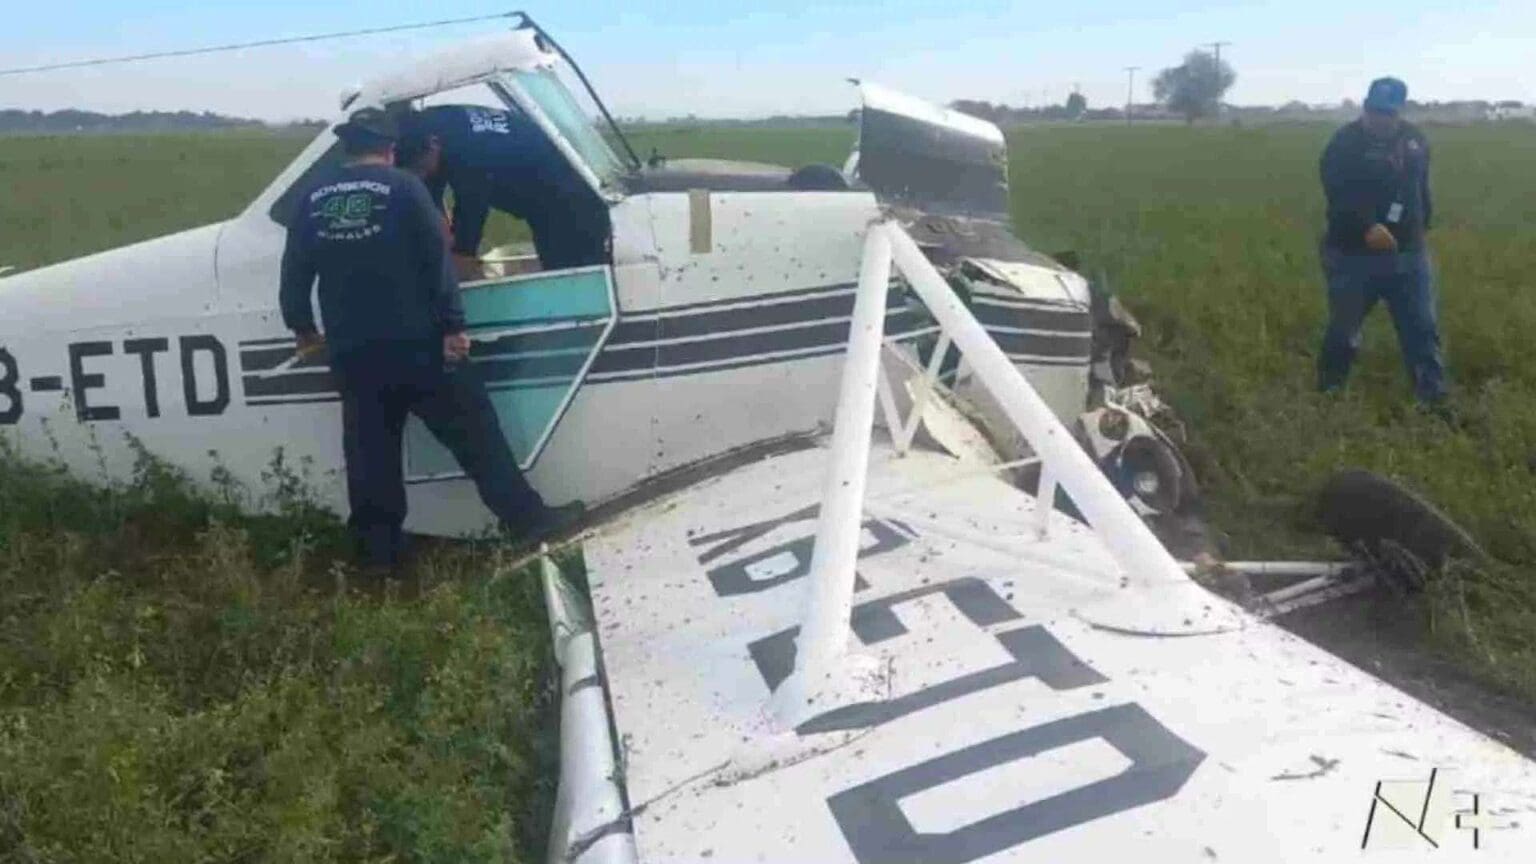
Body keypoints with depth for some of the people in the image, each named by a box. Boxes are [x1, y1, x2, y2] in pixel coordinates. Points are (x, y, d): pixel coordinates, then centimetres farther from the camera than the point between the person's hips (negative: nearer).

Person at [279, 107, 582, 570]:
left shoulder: (314, 198, 9)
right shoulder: (403, 187, -4)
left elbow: (294, 271, 12)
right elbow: (437, 261, -10)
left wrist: (303, 328, 25)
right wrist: (452, 326, -8)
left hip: (351, 351, 4)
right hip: (414, 343, -4)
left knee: (370, 451, 12)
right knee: (473, 430, 3)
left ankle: (379, 550, 19)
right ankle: (528, 518, 6)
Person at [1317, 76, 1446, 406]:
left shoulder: (1414, 138, 9)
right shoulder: (1345, 143, -12)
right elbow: (1338, 196, -24)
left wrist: (1422, 224, 20)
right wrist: (1367, 228, -36)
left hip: (1408, 253, 5)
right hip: (1354, 255, -5)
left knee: (1422, 329, 7)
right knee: (1343, 331, 6)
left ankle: (1435, 400, 15)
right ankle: (1327, 395, 22)